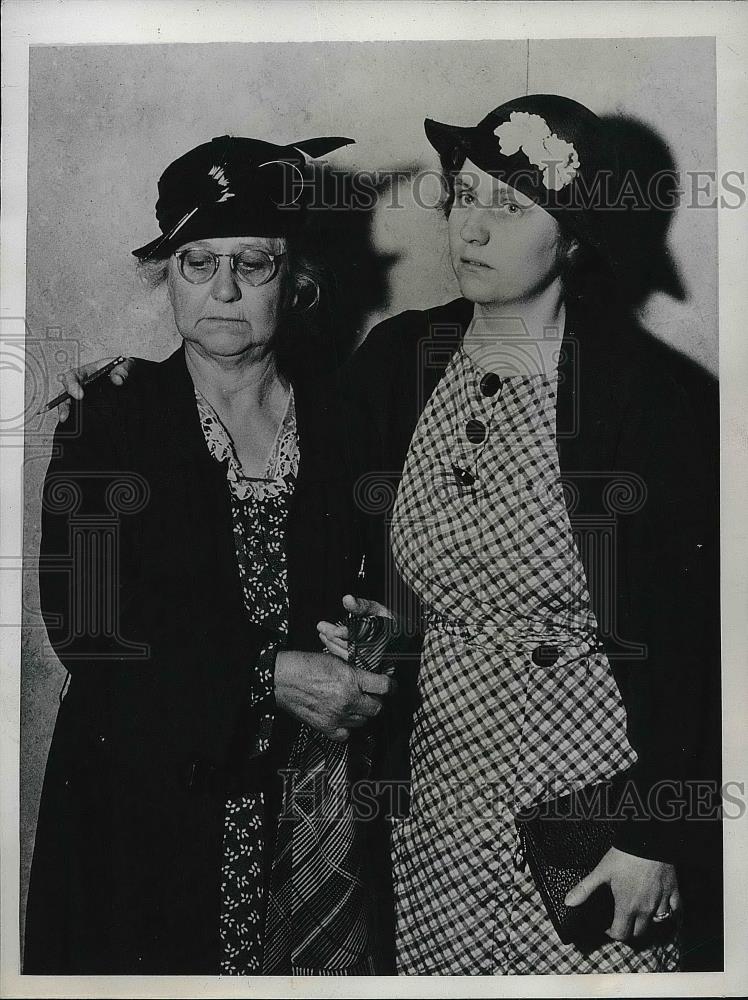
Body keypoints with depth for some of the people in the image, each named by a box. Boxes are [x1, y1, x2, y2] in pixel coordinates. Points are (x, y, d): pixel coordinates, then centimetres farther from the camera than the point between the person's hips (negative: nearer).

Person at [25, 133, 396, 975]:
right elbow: (81, 622, -12)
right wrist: (268, 673, -18)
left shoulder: (342, 420, 1)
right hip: (148, 816, -1)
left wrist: (362, 644, -13)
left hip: (320, 805, 2)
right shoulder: (107, 421, -3)